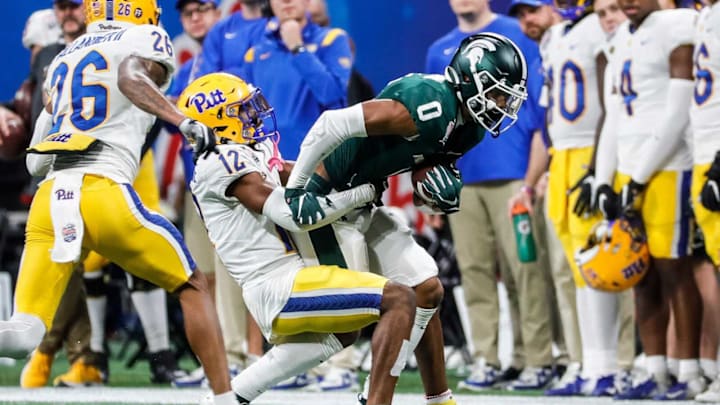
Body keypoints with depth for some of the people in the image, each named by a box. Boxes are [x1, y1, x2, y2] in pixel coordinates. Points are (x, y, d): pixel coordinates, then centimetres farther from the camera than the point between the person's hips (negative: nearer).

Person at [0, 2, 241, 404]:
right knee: (193, 287, 15)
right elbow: (131, 78, -14)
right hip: (104, 193, -4)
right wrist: (185, 122, -25)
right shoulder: (145, 40, 13)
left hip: (50, 199, 4)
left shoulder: (63, 59, 28)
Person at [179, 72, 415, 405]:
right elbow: (295, 214, -18)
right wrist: (361, 193, -10)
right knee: (399, 300, -16)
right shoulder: (224, 162, -12)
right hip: (277, 287, -10)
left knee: (343, 332, 38)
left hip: (277, 286, 10)